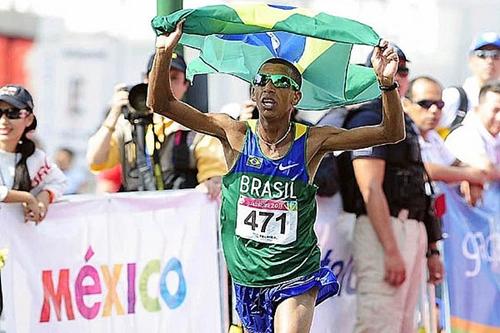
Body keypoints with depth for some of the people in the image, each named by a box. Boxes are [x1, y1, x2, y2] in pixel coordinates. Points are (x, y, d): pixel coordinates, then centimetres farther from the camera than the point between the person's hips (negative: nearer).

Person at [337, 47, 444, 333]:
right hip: (382, 231, -10)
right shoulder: (368, 119, -7)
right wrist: (392, 251, -23)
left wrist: (431, 249, 21)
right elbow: (371, 189, -16)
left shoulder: (404, 123, 22)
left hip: (413, 231, 10)